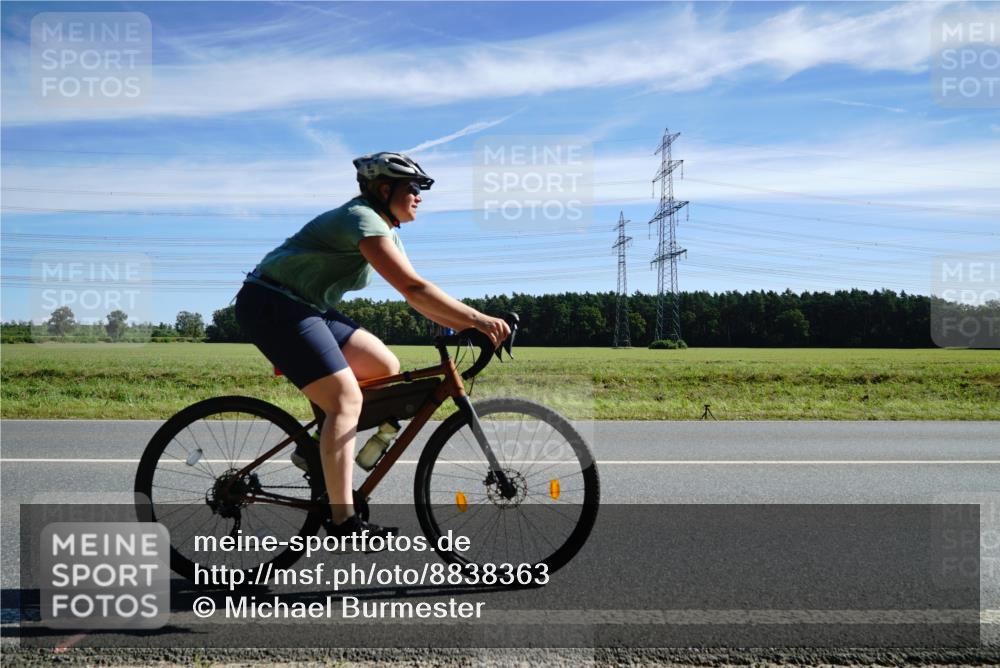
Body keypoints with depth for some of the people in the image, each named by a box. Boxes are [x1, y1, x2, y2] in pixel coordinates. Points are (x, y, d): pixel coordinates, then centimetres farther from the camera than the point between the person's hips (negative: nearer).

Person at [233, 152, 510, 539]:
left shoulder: (385, 229, 12)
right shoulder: (363, 218, -19)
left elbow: (415, 296, 9)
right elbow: (413, 288, -30)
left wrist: (468, 325, -2)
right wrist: (477, 319, -30)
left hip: (307, 308, 10)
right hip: (272, 305, -10)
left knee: (385, 368, 0)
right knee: (346, 400, -17)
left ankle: (320, 449, 11)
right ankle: (343, 522, -15)